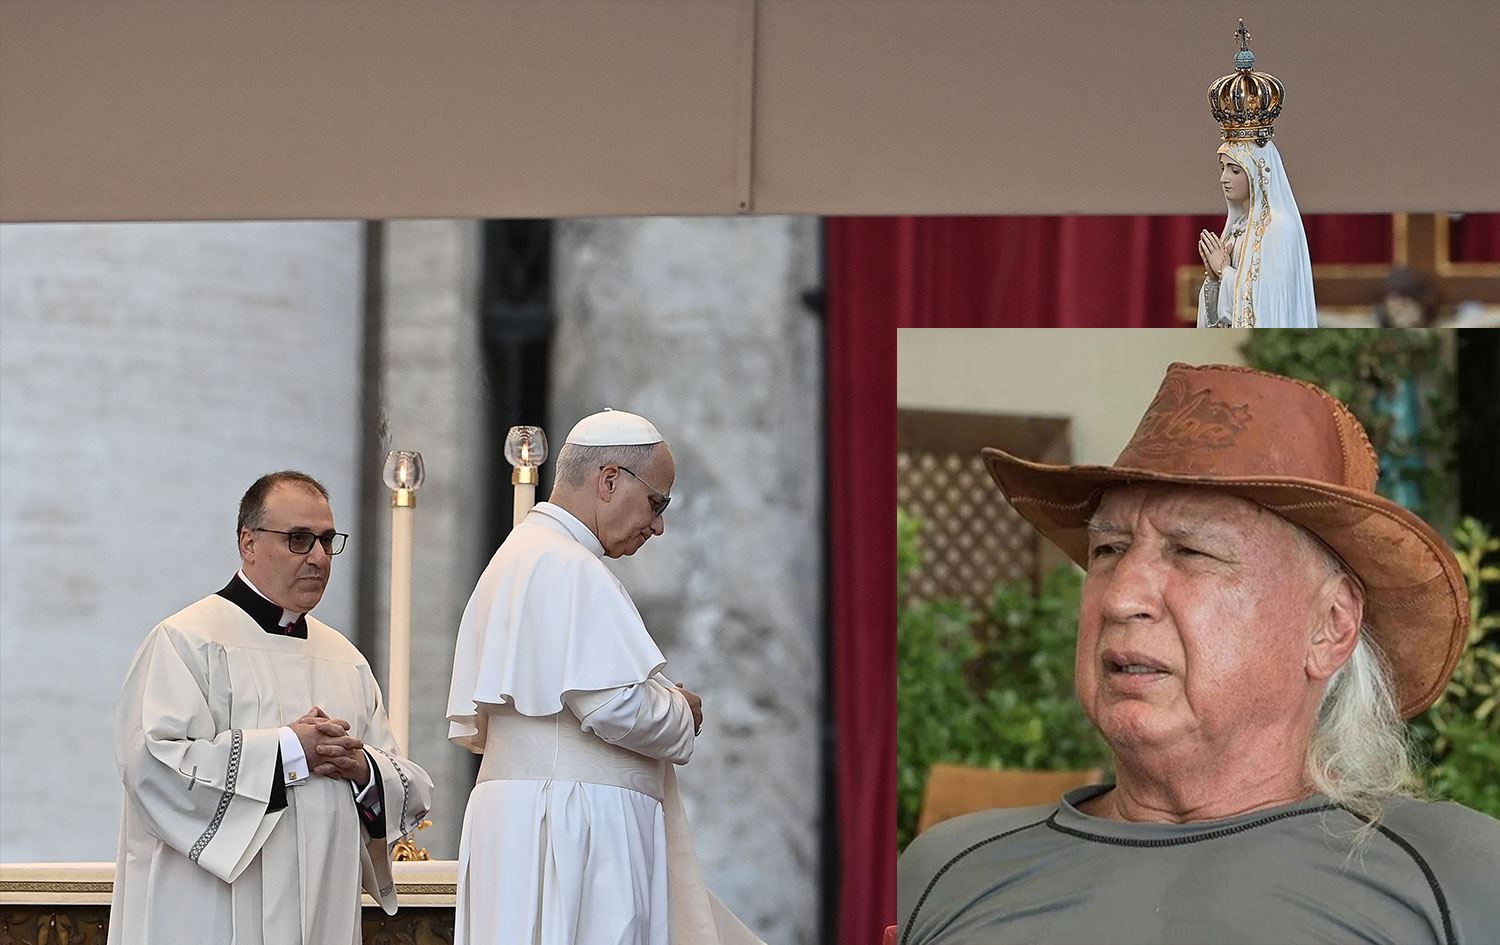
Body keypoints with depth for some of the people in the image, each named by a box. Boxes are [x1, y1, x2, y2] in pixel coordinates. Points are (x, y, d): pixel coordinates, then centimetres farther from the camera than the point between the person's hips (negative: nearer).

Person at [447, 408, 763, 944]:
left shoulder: (513, 559, 22)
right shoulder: (567, 567, -12)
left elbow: (470, 728, 23)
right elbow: (616, 706, -21)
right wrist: (681, 713, 0)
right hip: (573, 824, -10)